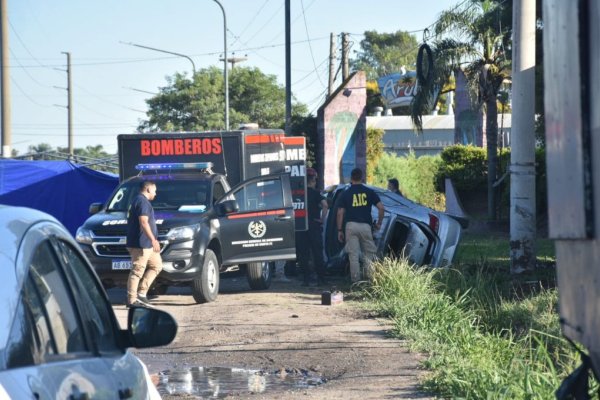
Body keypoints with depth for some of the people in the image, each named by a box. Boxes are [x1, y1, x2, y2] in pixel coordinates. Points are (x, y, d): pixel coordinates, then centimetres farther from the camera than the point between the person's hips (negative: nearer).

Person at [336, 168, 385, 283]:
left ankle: (355, 279, -1)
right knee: (369, 252, 12)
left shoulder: (346, 194, 5)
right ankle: (370, 276, 5)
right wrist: (379, 223, 11)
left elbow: (340, 214, 2)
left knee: (353, 255, 1)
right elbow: (381, 208, 0)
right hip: (365, 225, 0)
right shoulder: (369, 192, 6)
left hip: (351, 226, 0)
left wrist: (339, 230, 8)